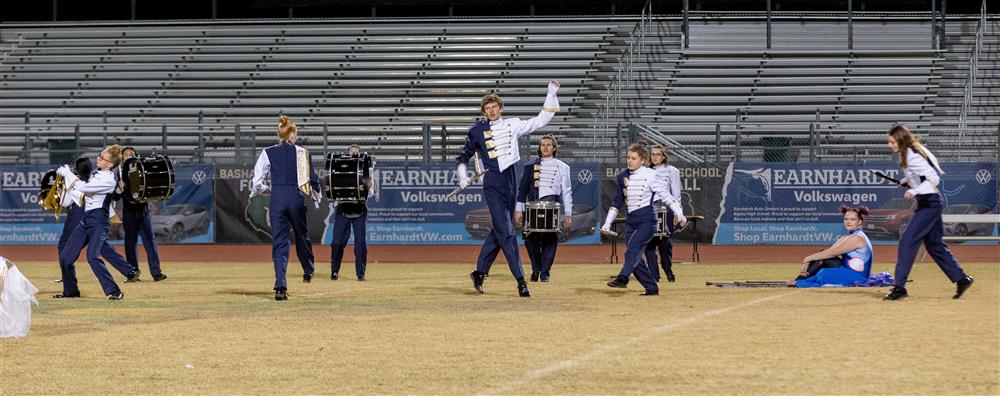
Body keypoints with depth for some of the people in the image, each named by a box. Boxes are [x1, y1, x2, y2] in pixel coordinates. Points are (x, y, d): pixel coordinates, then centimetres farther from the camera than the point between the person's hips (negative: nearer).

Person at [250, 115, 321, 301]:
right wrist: (315, 195, 25)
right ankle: (308, 271, 44)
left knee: (279, 243, -1)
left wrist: (263, 188, 21)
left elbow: (257, 180, -2)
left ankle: (280, 286, -14)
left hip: (277, 200, 0)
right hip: (297, 198, 0)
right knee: (302, 235, 23)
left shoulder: (268, 153, 1)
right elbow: (313, 179, 5)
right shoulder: (302, 152, 1)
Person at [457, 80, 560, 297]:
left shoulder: (513, 125, 10)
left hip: (510, 180, 4)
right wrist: (462, 177, -1)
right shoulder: (477, 131, 5)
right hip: (492, 182, -4)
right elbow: (464, 156, 13)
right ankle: (520, 279, -14)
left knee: (500, 230, 8)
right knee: (505, 231, -10)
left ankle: (480, 272, 20)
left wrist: (551, 95, 1)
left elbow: (541, 120, 7)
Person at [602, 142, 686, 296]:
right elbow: (617, 202, 16)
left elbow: (666, 196, -5)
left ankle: (623, 278, -41)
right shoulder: (623, 176, 9)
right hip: (631, 220, 6)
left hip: (647, 219, -6)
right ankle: (651, 287, 12)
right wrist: (607, 223, 12)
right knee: (636, 258, 2)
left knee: (633, 247, -26)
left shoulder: (650, 175, -7)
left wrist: (679, 214, -11)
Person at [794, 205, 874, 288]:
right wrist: (808, 262, -11)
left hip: (857, 277, -9)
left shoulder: (857, 238, -13)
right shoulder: (845, 238, 16)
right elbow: (830, 252, 5)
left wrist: (808, 258, -15)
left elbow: (833, 252, -19)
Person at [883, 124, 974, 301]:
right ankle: (961, 278, 23)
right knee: (934, 244, 16)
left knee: (907, 241, -12)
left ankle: (899, 287, -13)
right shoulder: (908, 153, 9)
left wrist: (915, 191, -37)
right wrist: (907, 182, 11)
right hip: (927, 202, 10)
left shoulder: (913, 157, -20)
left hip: (929, 202, -10)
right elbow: (924, 173, 23)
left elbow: (934, 179, -25)